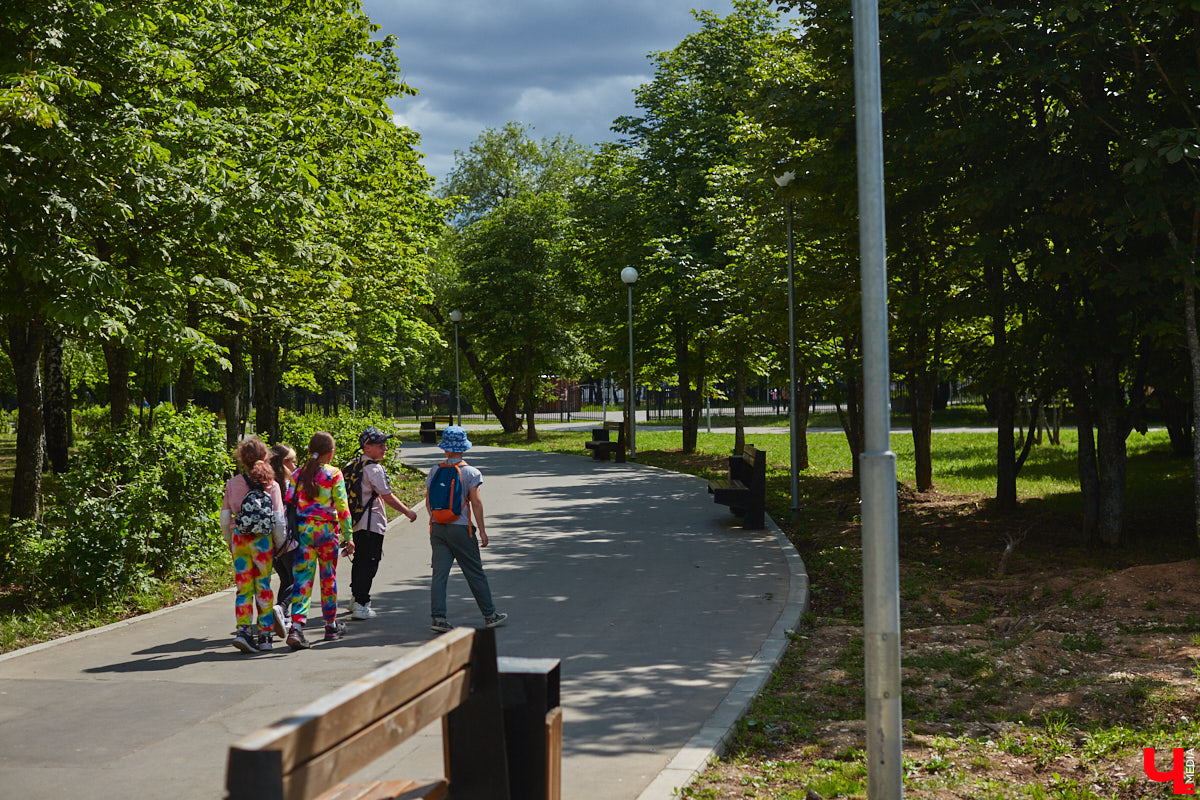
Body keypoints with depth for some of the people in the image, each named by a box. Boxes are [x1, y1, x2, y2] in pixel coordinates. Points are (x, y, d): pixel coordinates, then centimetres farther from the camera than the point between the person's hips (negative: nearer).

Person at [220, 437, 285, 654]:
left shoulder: (232, 484, 2)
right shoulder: (271, 485, -3)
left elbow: (225, 519, 6)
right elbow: (278, 520, -4)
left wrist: (230, 542, 19)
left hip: (239, 539, 1)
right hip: (262, 539, -1)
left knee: (243, 587, 5)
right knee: (263, 586, 9)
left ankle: (243, 630, -11)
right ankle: (265, 635, 13)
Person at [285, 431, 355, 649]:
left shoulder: (298, 474, 4)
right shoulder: (334, 474, -6)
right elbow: (342, 508, -7)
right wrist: (348, 537, -2)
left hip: (303, 530, 2)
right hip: (327, 530, -2)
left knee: (302, 579, 0)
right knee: (328, 578, 13)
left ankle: (296, 627, -15)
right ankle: (331, 626, 26)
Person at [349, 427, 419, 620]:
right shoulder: (374, 469, -16)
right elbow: (387, 496, -14)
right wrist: (408, 512, -3)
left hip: (357, 522, 9)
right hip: (372, 523, -9)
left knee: (360, 561, 20)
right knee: (369, 563, -4)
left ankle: (356, 599, 31)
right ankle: (361, 605, -5)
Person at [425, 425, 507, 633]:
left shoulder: (434, 471, 3)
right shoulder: (470, 472, -7)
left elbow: (428, 501, 9)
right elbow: (476, 503, -10)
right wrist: (482, 530, -4)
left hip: (438, 528, 3)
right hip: (461, 528, -3)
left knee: (439, 573, 3)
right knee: (475, 573, 7)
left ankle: (438, 617, -4)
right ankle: (490, 615, 17)